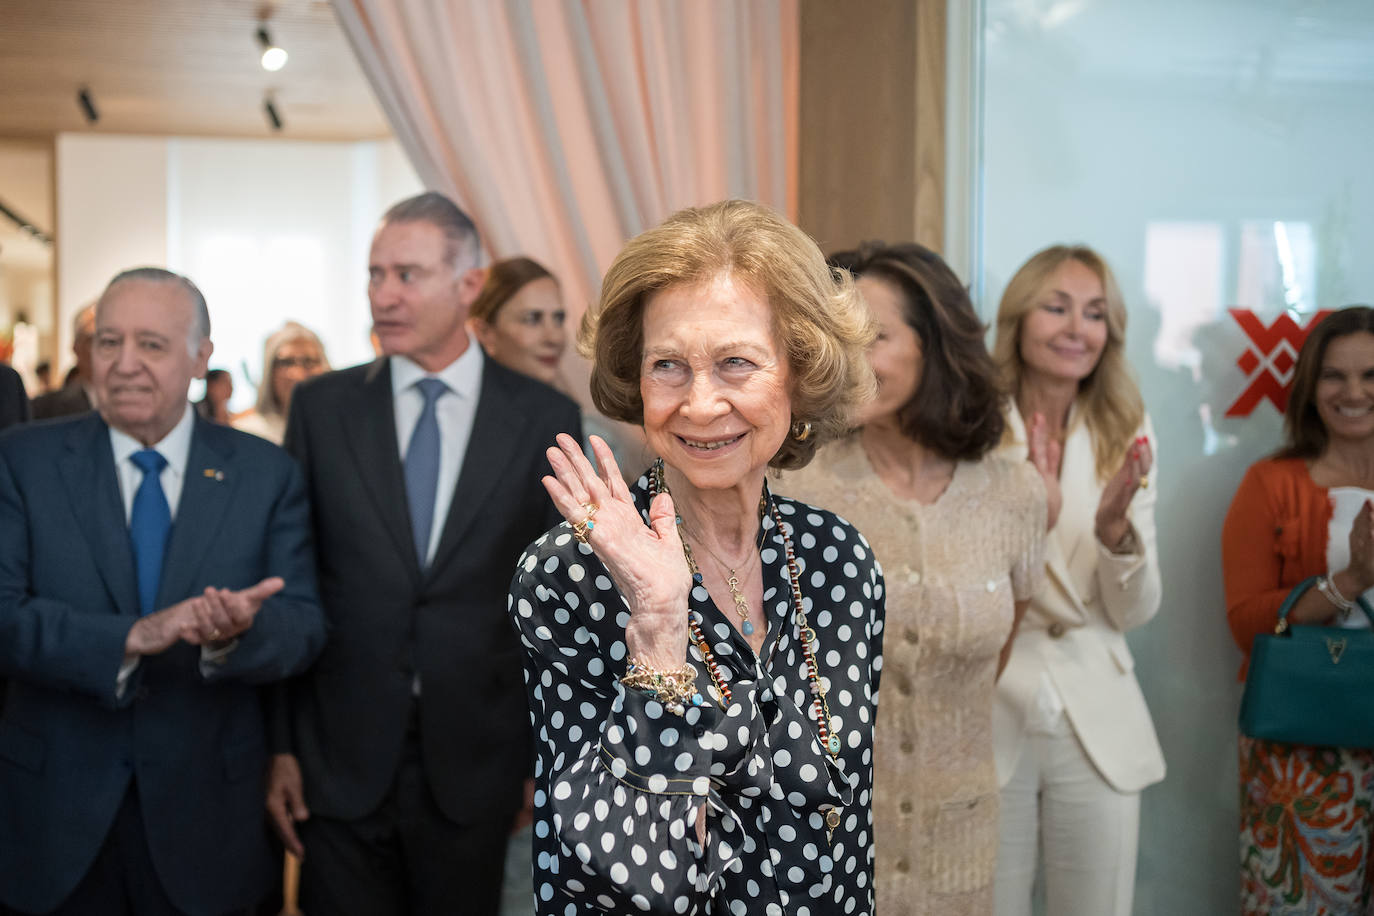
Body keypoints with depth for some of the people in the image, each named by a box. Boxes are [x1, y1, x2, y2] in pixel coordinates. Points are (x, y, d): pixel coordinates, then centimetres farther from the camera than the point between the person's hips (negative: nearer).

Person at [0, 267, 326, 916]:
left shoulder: (267, 475, -1)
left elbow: (303, 625, -7)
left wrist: (237, 633, -30)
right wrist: (131, 637, -28)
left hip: (205, 815, 1)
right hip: (55, 813, 0)